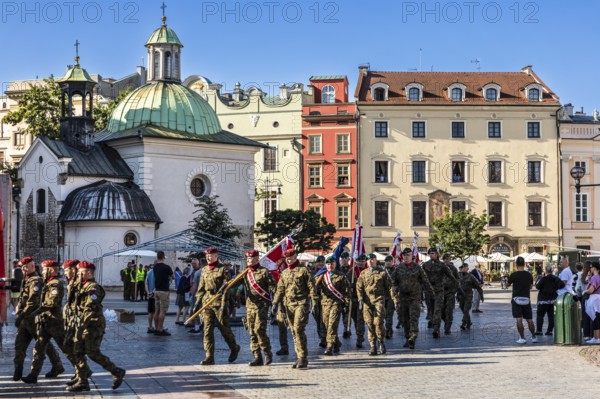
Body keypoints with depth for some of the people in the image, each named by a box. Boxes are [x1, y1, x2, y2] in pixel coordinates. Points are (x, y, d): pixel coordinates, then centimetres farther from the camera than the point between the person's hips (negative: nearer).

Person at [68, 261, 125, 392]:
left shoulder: (93, 288, -15)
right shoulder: (83, 287, 15)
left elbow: (90, 308, -24)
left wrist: (82, 325, -28)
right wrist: (79, 325, 19)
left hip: (93, 325, -9)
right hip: (84, 325, 9)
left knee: (93, 353, -9)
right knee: (78, 352, 5)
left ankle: (117, 372, 4)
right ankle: (82, 382, 9)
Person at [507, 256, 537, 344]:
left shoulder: (513, 275, -10)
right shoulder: (529, 275, 2)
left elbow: (507, 285, 4)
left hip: (517, 299, -4)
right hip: (526, 299, 4)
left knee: (519, 319, -5)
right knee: (529, 319, 12)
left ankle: (522, 338, -8)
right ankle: (534, 337, 19)